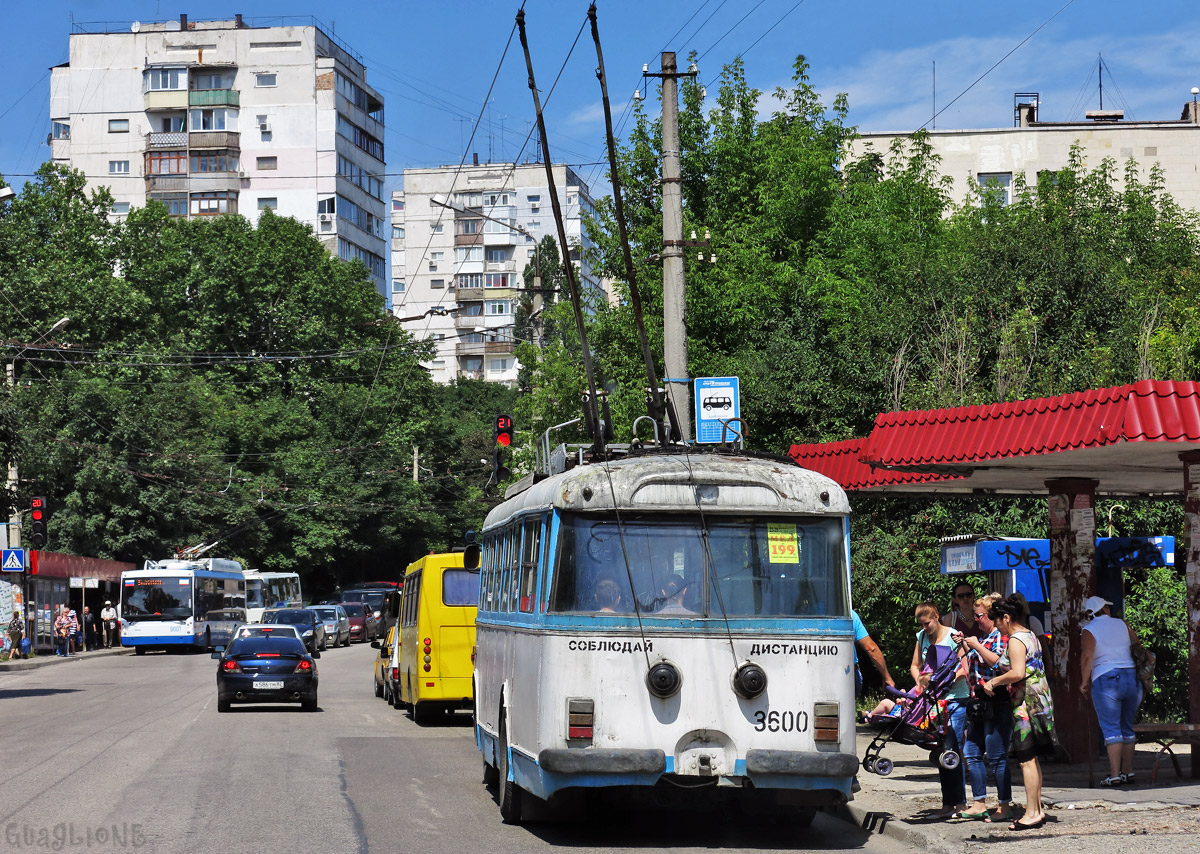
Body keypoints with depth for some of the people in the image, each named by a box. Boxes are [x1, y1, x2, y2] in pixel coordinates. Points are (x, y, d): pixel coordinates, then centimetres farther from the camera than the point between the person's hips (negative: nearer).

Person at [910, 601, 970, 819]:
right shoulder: (922, 637, 11)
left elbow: (964, 670, -12)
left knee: (951, 750, -12)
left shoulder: (953, 637, -8)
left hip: (955, 699, -6)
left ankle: (959, 802, -8)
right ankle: (948, 804, 11)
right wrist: (920, 680, -3)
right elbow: (915, 666, 18)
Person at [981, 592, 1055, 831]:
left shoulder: (1016, 640, -13)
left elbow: (1018, 673, -25)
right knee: (1032, 759, 13)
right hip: (1039, 700, 10)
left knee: (1026, 759, -8)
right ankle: (1037, 809, 15)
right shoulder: (1031, 637, 16)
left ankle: (1032, 813, -8)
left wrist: (994, 681, -11)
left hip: (1026, 703, -10)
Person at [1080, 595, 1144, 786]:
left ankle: (1115, 775, -12)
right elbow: (1137, 645, 18)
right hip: (1132, 680, 4)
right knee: (1127, 728, 14)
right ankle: (1128, 771, 17)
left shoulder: (1089, 630, -3)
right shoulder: (1122, 624, 10)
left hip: (1106, 680, -4)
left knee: (1111, 729, -5)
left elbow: (1087, 657, -14)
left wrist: (1085, 682, -6)